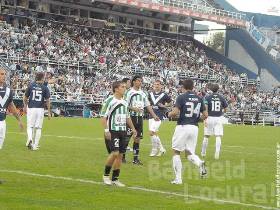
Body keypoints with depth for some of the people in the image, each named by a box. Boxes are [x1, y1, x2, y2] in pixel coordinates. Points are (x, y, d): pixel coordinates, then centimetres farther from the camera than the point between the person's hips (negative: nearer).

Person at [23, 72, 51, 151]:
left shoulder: (31, 85, 1)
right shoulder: (45, 88, -2)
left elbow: (25, 98, 6)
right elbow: (47, 100, -4)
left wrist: (25, 106, 23)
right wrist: (49, 112, 3)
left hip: (31, 108, 0)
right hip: (40, 109, 0)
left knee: (30, 126, 9)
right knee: (38, 128, 8)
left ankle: (30, 138, -19)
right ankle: (35, 145, 7)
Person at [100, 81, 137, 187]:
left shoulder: (124, 102, 14)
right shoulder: (109, 100, -9)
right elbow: (103, 116, -11)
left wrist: (133, 128, 18)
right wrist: (106, 130, -18)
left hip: (122, 131, 7)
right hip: (112, 131, -7)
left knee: (120, 155, 5)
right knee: (115, 153, -16)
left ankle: (115, 179, 13)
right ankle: (106, 175, 3)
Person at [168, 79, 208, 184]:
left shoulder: (181, 97, -7)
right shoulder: (199, 98, 8)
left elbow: (175, 112, -16)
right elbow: (205, 115, 8)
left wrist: (169, 114, 5)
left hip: (182, 127, -5)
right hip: (194, 127, 5)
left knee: (176, 152, 8)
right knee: (189, 153, 14)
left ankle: (178, 178, 4)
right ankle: (200, 163, -19)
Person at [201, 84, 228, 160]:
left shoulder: (208, 97, -3)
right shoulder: (221, 97, 2)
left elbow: (205, 108, -14)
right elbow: (225, 109, 7)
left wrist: (205, 119, -15)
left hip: (210, 118, 0)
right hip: (219, 118, 0)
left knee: (206, 136, 12)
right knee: (218, 136, -1)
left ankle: (203, 153, 23)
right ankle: (217, 152, -18)